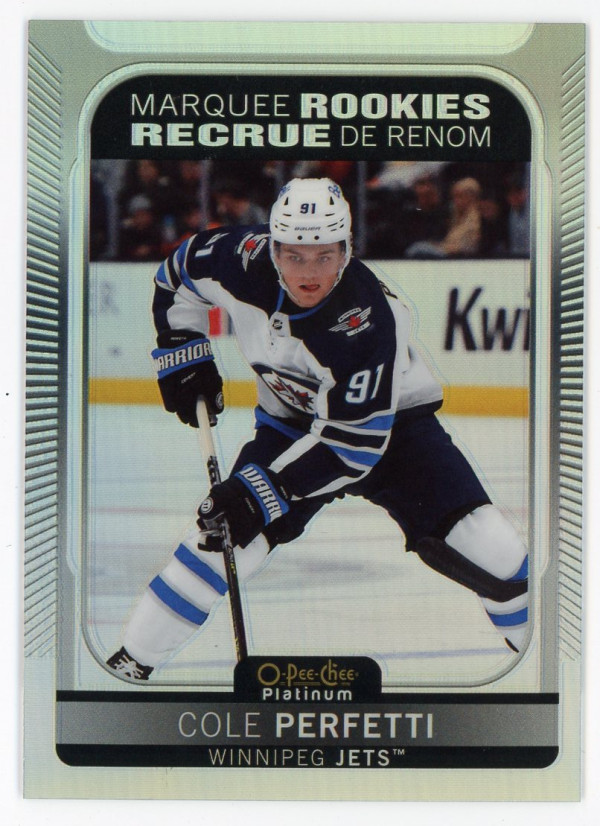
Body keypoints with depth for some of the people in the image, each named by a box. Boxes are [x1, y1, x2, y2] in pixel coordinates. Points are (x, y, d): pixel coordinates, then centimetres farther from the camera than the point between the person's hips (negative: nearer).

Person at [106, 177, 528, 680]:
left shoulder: (368, 319, -35)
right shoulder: (244, 261, -22)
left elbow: (354, 442, -31)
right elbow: (178, 273, 1)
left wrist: (265, 488, -34)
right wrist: (183, 356, -5)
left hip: (391, 423, -3)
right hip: (292, 423, 3)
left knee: (484, 545, -16)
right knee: (225, 533, -13)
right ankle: (132, 660, 1)